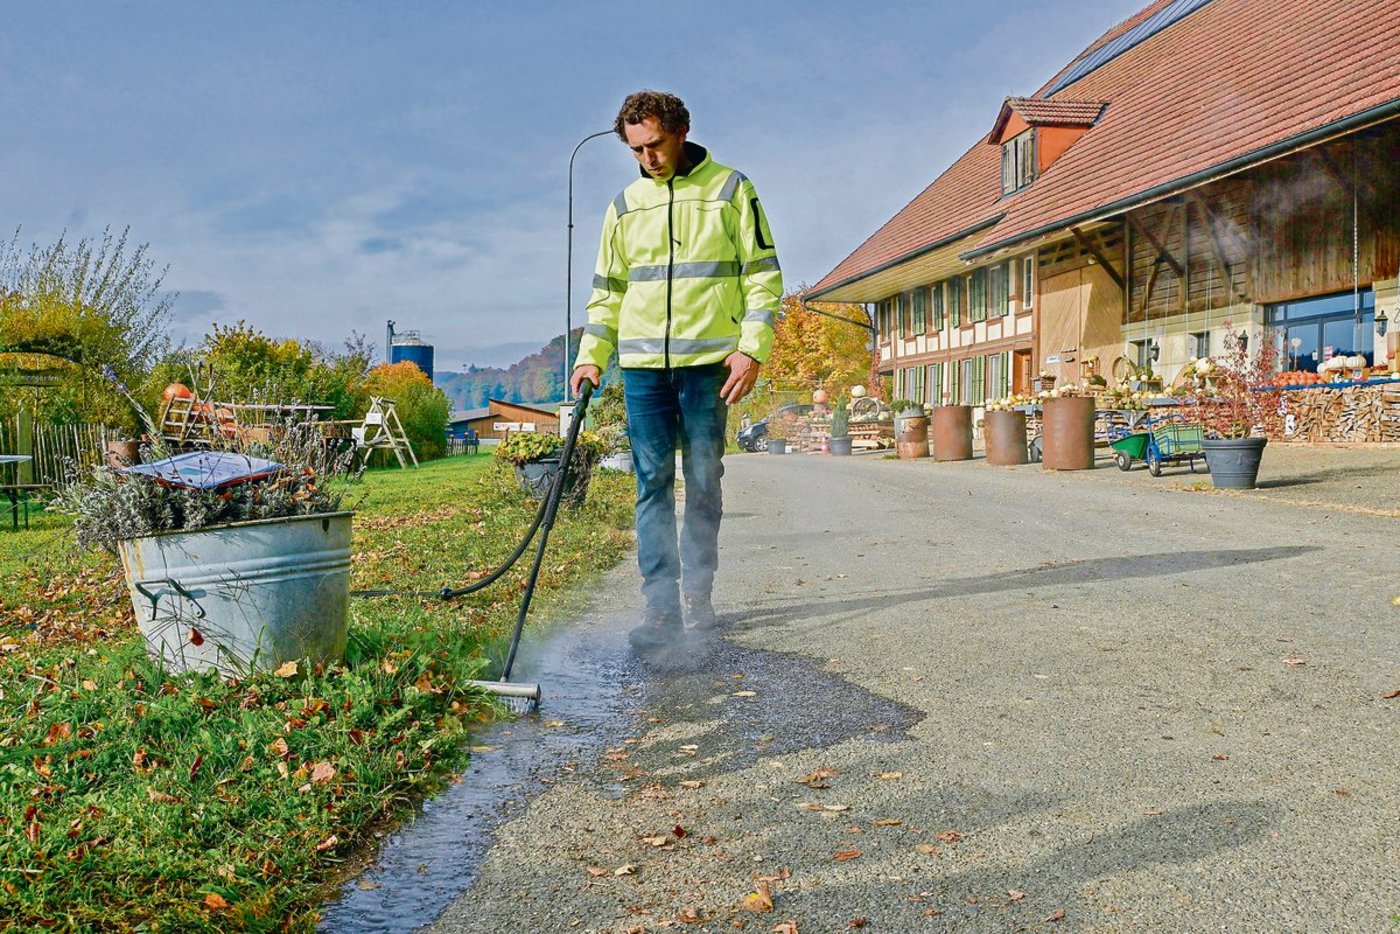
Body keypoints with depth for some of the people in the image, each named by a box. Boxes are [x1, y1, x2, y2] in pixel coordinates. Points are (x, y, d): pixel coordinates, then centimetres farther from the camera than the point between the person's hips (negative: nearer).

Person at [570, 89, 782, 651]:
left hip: (708, 362, -3)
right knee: (653, 484, 0)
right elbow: (608, 290, 18)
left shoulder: (730, 191, 3)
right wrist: (591, 355, 6)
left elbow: (763, 275, 0)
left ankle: (697, 597, 14)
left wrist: (752, 348, -11)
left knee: (703, 483, 3)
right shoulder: (626, 205, 13)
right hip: (642, 366, 3)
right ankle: (661, 606, 3)